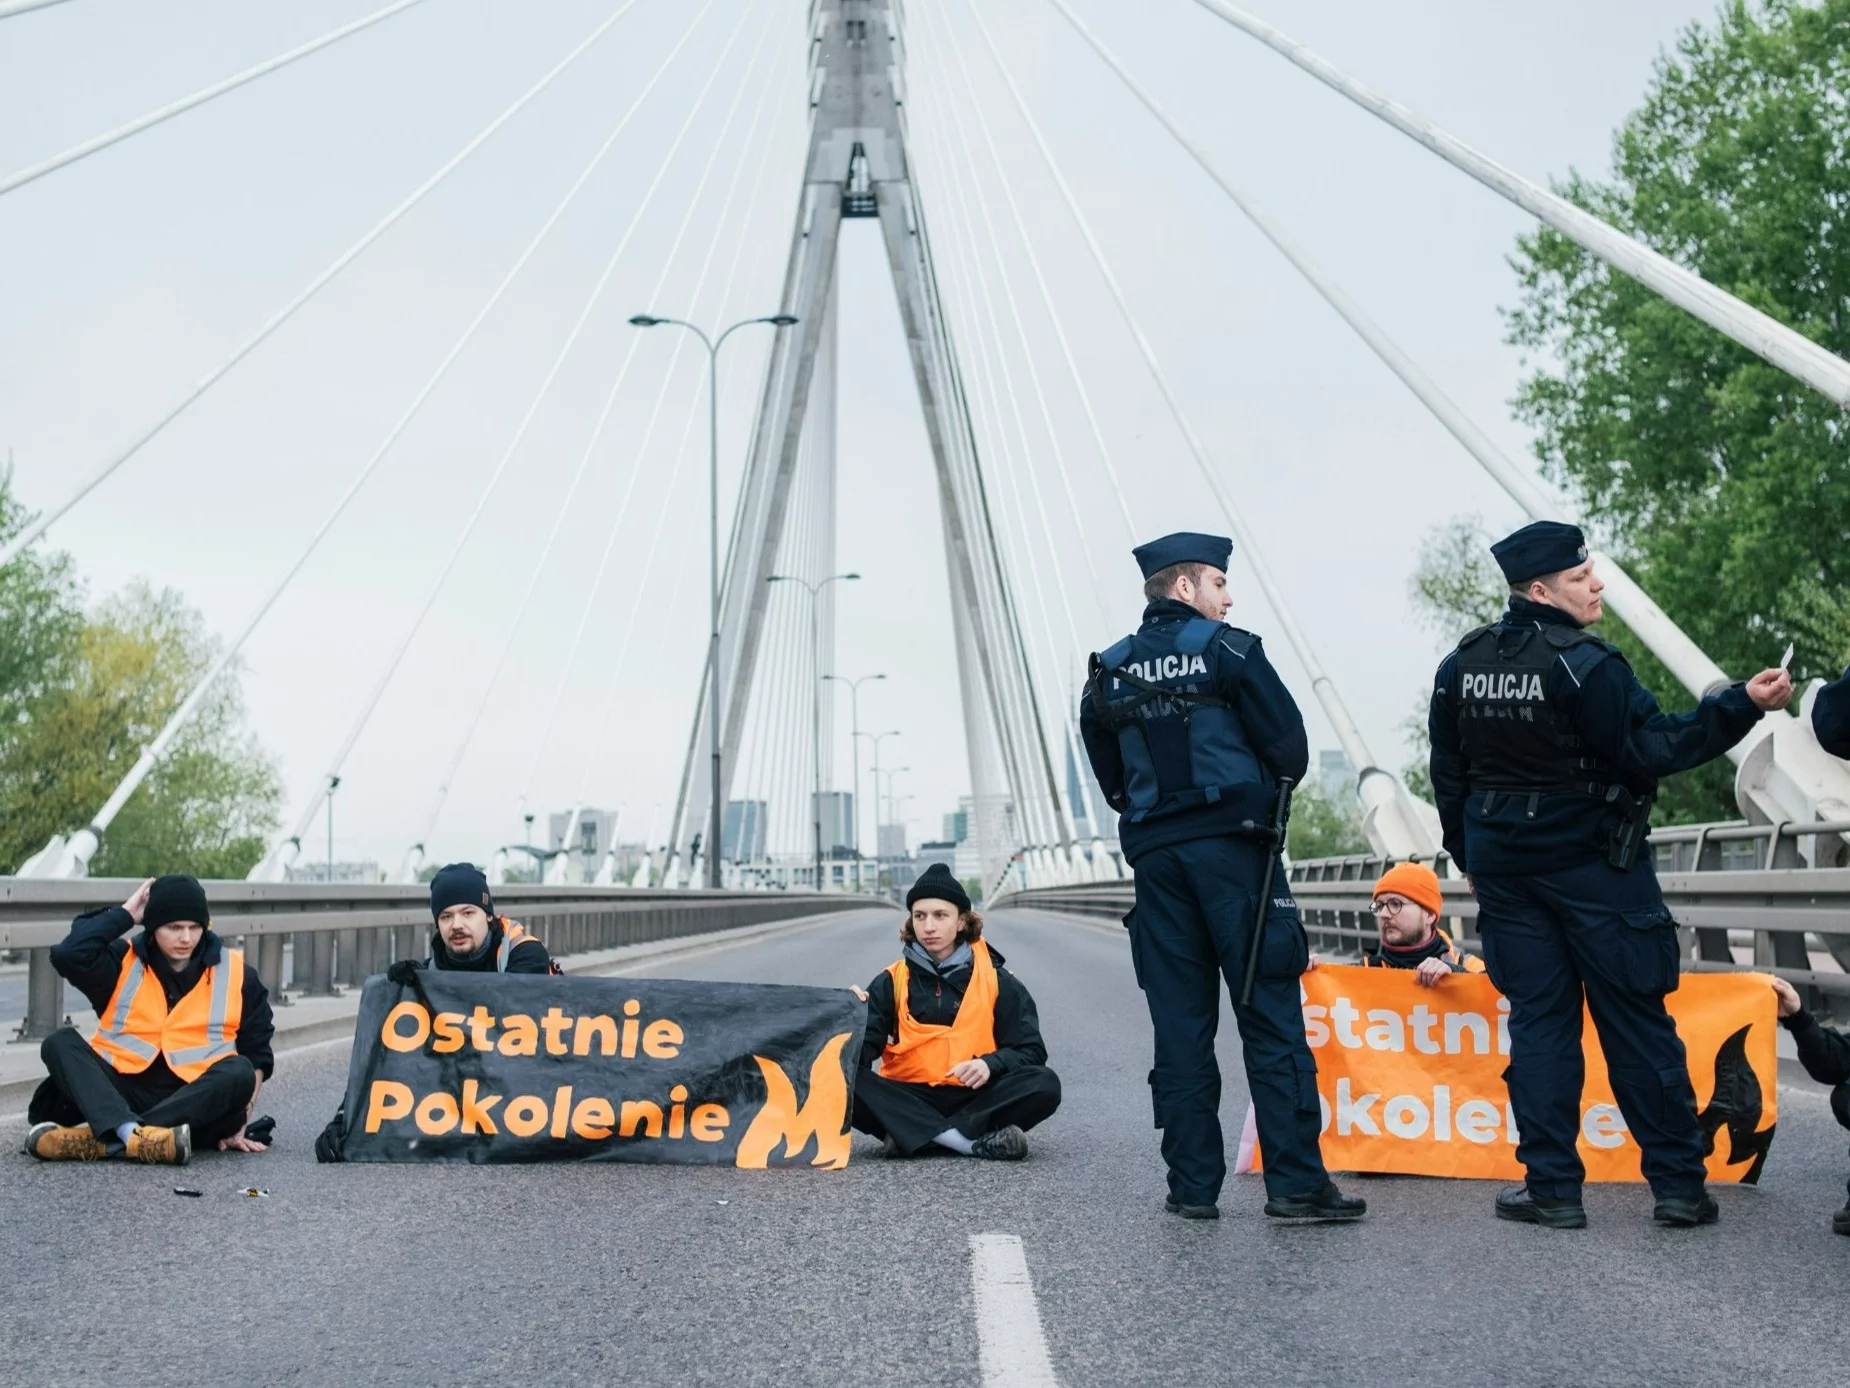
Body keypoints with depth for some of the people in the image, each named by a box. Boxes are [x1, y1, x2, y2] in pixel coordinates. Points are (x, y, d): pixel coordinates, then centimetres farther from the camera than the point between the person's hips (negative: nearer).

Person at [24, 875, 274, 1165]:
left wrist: (238, 1123, -2)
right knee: (60, 1043, -19)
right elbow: (68, 955, -16)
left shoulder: (236, 974, 4)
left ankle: (100, 1140, -39)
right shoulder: (123, 962, 5)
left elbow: (256, 1054, 7)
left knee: (239, 1071, -30)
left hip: (195, 1105, -1)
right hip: (120, 1094, 1)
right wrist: (124, 915, -6)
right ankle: (130, 1134, -45)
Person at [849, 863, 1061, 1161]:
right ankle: (976, 1142, -34)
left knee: (1044, 1085, -27)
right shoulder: (891, 981, 8)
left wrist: (990, 1063, -18)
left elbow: (1031, 1052, 3)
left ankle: (915, 1137, -29)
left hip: (975, 1098, 0)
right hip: (909, 1099, 0)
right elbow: (862, 1053, 0)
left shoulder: (997, 982, 7)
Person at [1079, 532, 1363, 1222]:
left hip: (1155, 855, 5)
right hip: (1233, 847, -5)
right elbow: (1290, 749, -4)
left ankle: (1193, 1185, 8)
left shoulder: (1108, 674, 12)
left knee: (1180, 1027, 6)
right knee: (1270, 1017, -1)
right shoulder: (1228, 649, -3)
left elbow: (1111, 780, 13)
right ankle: (1295, 1182, -1)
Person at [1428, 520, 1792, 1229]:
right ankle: (1679, 1184, 11)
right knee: (1636, 1019, 4)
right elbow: (1650, 749, -17)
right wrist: (1741, 705, -14)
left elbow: (1448, 775, 11)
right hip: (1591, 863, -5)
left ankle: (1552, 1186, 9)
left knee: (1538, 1019, 9)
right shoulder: (1584, 662, -16)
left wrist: (1471, 857, 20)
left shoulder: (1460, 666, 5)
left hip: (1502, 861, 5)